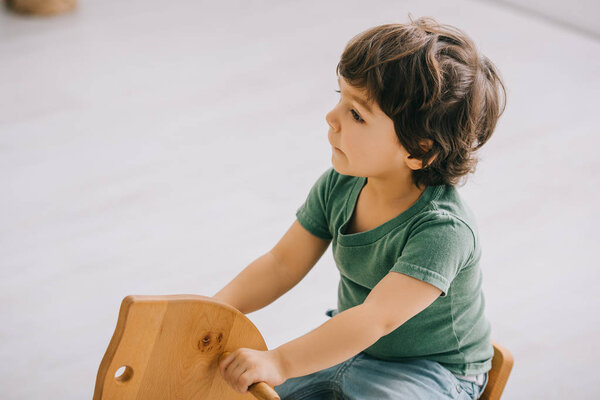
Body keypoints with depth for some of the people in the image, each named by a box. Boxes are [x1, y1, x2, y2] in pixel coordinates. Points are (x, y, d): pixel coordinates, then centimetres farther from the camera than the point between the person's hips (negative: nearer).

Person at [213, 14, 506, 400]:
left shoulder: (442, 227, -31)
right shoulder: (338, 186, -8)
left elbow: (376, 318, -39)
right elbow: (283, 264, -1)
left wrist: (280, 362, -45)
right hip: (348, 346, 7)